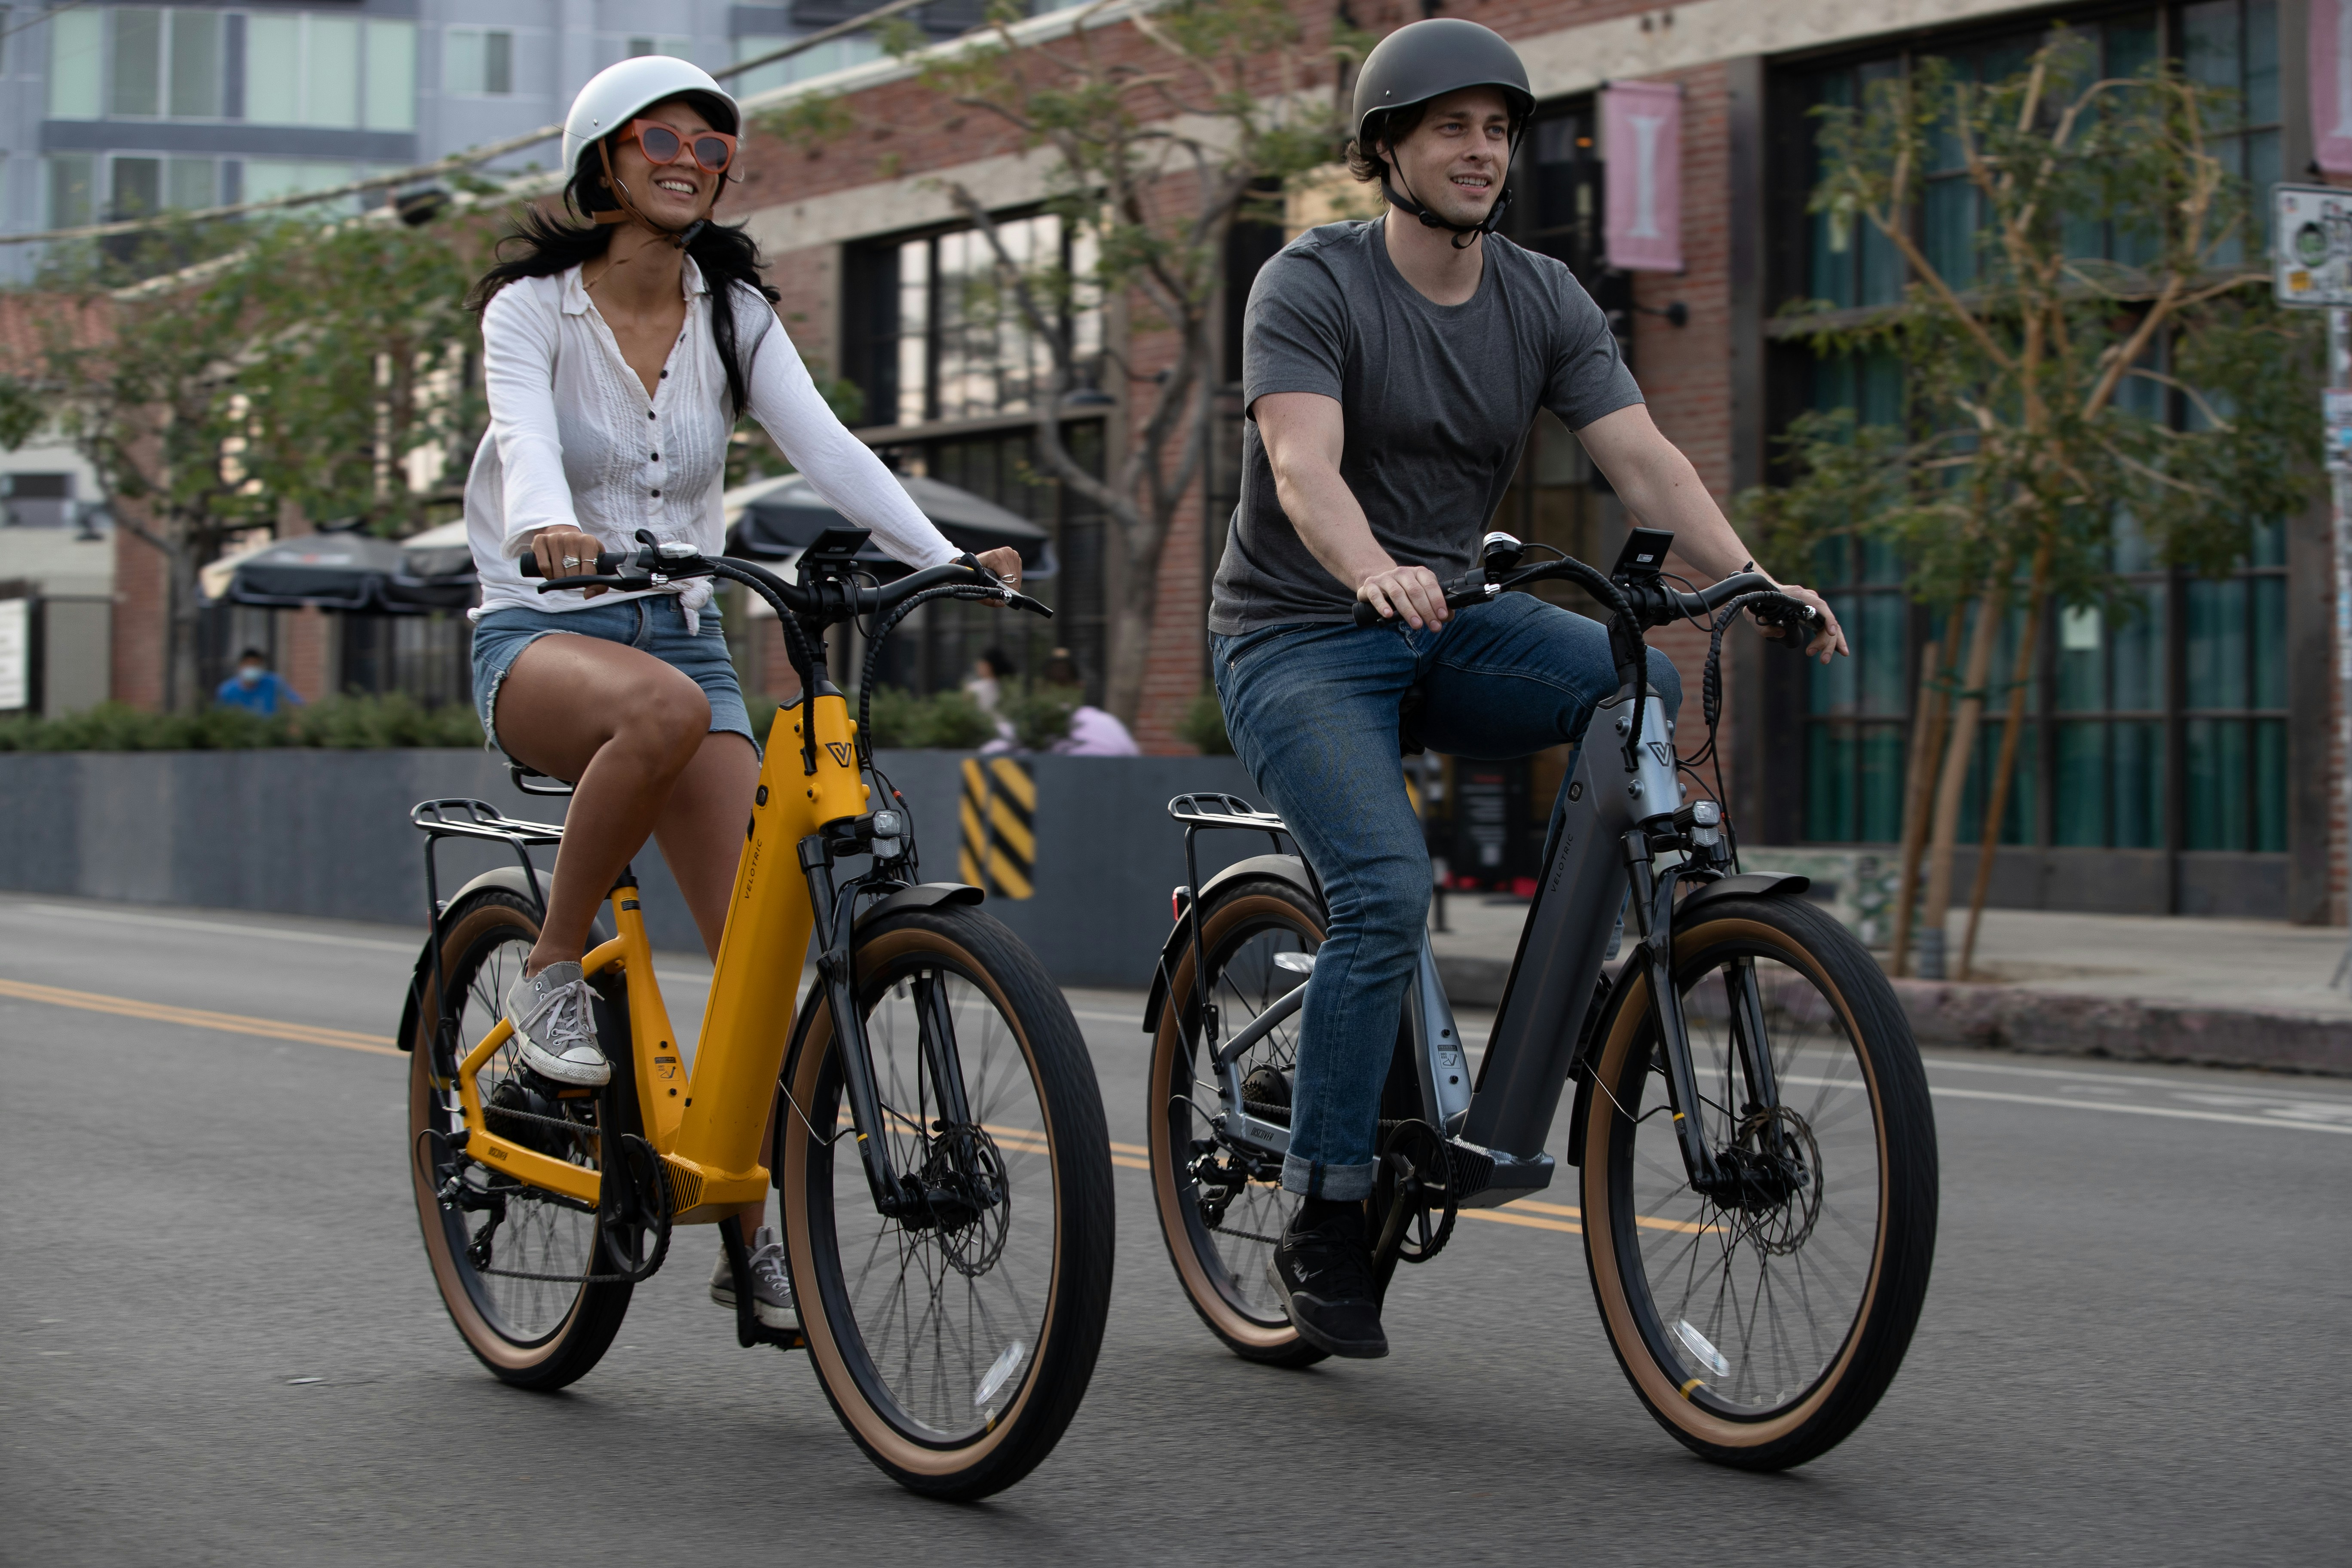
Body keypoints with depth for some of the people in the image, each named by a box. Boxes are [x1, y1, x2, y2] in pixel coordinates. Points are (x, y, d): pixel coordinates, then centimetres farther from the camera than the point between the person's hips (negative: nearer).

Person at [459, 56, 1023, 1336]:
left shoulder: (734, 315, 6)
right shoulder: (533, 305, -5)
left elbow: (823, 444, -9)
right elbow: (523, 430, -25)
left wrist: (944, 557, -26)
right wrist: (547, 528, -49)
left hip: (682, 631, 4)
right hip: (540, 635, -4)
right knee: (663, 705, -41)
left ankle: (750, 1237, 2)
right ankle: (551, 975, -20)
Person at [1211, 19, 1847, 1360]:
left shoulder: (1546, 302, 2)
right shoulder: (1311, 285, -12)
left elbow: (1645, 458, -9)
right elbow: (1303, 468, -28)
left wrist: (1751, 580, -27)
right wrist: (1374, 573, -49)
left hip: (1449, 622, 5)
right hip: (1302, 639, -5)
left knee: (1641, 689, -24)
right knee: (1389, 886, -26)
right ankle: (1325, 1226, -13)